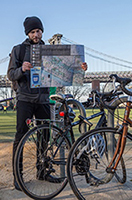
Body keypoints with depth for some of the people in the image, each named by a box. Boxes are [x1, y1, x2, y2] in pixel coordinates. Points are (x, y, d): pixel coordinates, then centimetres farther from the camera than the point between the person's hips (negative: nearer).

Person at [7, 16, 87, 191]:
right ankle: (17, 175, 7)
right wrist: (22, 69, -22)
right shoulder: (19, 50, 5)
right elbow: (11, 75, 0)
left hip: (43, 99, 4)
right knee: (21, 137, -3)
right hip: (25, 99, -3)